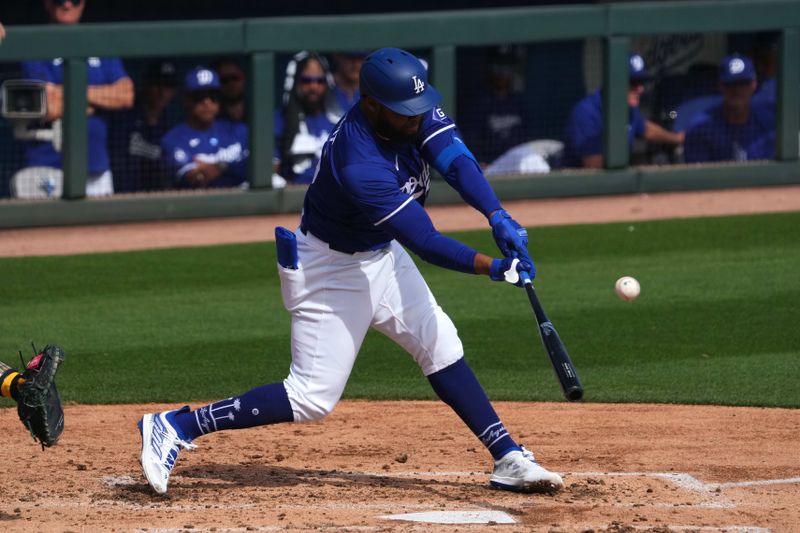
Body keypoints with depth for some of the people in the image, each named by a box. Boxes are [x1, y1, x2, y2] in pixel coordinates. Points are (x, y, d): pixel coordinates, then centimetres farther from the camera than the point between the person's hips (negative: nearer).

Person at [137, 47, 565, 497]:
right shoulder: (358, 166, -37)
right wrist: (494, 267, -45)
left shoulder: (417, 110, -15)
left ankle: (508, 458, 13)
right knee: (314, 398, -7)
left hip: (380, 253, 8)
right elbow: (425, 241, -38)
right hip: (331, 269, -8)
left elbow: (457, 161, -25)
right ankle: (177, 426, -3)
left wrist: (498, 217, -40)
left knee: (441, 346, 6)